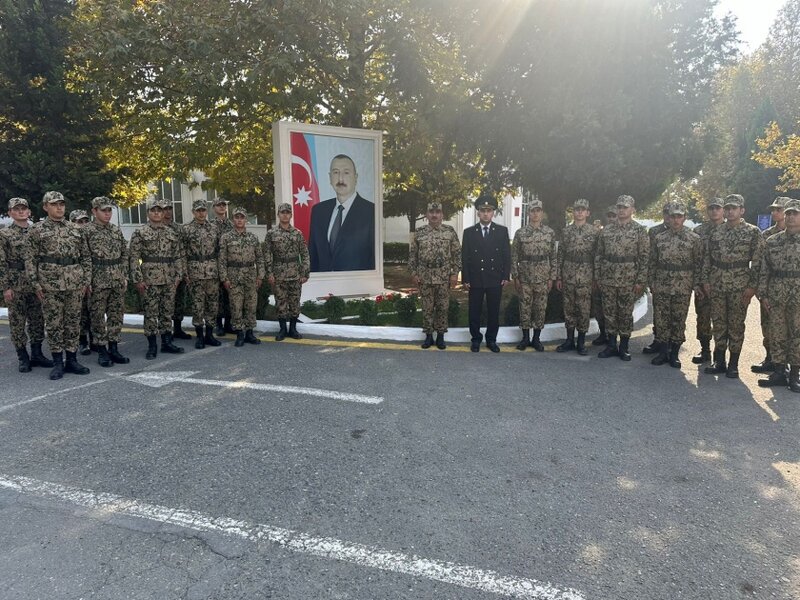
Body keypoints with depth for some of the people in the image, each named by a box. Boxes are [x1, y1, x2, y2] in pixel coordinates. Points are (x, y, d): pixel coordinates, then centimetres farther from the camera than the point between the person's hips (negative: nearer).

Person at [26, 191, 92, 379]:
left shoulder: (75, 229, 11)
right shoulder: (37, 230, 3)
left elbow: (86, 257, 13)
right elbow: (30, 259, 0)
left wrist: (86, 280, 6)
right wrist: (36, 283, -7)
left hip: (75, 283, 3)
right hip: (50, 284, -3)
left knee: (73, 322, 7)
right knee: (53, 323, 2)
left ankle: (72, 360, 15)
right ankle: (57, 362, 10)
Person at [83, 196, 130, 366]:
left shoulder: (116, 230, 11)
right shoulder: (87, 231, -5)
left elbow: (124, 254, 14)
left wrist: (124, 276, 8)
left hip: (118, 280, 5)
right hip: (98, 281, -5)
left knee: (116, 315, 8)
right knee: (98, 316, 2)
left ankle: (114, 349, 17)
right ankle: (102, 351, 11)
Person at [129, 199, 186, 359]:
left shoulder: (171, 233, 11)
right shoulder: (140, 233, -1)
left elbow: (179, 255, 13)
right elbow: (134, 257, -5)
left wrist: (178, 276, 5)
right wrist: (138, 279, -11)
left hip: (169, 280, 4)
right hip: (150, 279, -4)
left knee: (168, 311, 9)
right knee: (151, 312, 0)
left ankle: (167, 342, 19)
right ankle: (152, 346, 8)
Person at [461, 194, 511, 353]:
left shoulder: (502, 231, 4)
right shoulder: (469, 232, 3)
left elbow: (507, 255, 5)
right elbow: (465, 257, 2)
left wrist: (506, 276, -1)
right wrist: (465, 279, -3)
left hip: (495, 280, 0)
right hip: (475, 280, 0)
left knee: (494, 312, 6)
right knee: (474, 312, 4)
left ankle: (491, 340, 19)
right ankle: (476, 339, 18)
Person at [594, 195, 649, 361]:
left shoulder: (640, 230, -3)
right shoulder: (606, 230, 8)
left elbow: (644, 257, -6)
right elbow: (599, 255, 11)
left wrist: (641, 281, -11)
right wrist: (597, 276, 6)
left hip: (628, 280, -3)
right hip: (607, 279, 4)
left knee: (626, 314, 5)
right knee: (609, 313, 8)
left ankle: (624, 347, 16)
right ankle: (611, 345, 18)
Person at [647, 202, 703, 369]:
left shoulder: (694, 239, 1)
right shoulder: (659, 238, 6)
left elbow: (698, 263, 1)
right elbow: (652, 262, 10)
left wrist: (696, 283, -4)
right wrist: (651, 282, 5)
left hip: (683, 287, -2)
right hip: (661, 287, 2)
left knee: (679, 320, 5)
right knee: (660, 319, 4)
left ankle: (674, 353, 16)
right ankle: (662, 352, 15)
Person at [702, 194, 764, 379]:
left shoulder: (753, 232, -2)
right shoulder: (716, 232, 9)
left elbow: (757, 261, -5)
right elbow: (707, 258, 11)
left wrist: (752, 286, -10)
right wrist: (706, 280, 4)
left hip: (739, 286, -3)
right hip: (717, 285, 3)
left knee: (736, 325, 3)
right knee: (718, 323, 7)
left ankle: (733, 364, 12)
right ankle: (719, 362, 17)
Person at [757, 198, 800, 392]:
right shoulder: (772, 241, 7)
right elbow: (764, 270, 6)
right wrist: (763, 294, 1)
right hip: (776, 294, 2)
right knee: (777, 333, 7)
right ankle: (780, 371, 17)